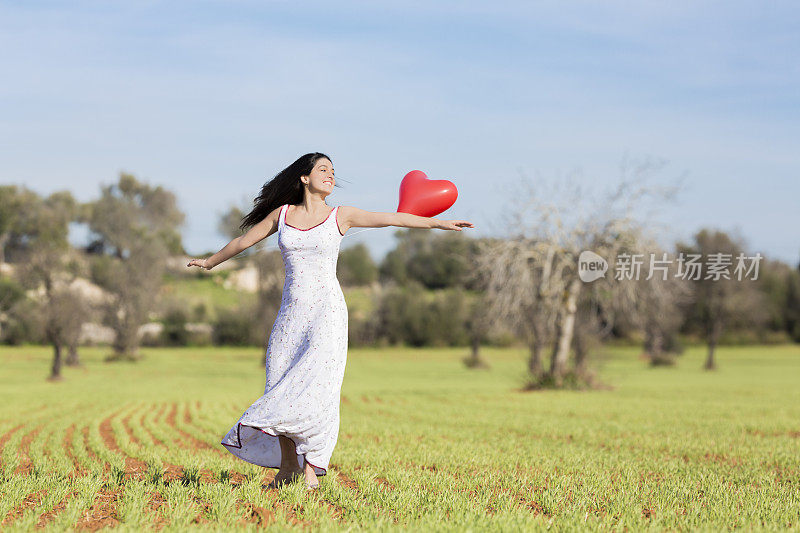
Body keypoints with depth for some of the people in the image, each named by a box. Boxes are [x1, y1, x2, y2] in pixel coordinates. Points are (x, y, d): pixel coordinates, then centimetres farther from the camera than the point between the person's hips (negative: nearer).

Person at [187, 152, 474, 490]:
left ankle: (310, 469, -12)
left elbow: (392, 219, -3)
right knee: (281, 386, 1)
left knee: (315, 383, -15)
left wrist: (439, 223, -11)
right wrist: (211, 261, 34)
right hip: (291, 313, 3)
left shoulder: (341, 216, 4)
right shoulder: (283, 213, 9)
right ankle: (287, 466, 13)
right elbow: (244, 240, 22)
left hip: (326, 312, -3)